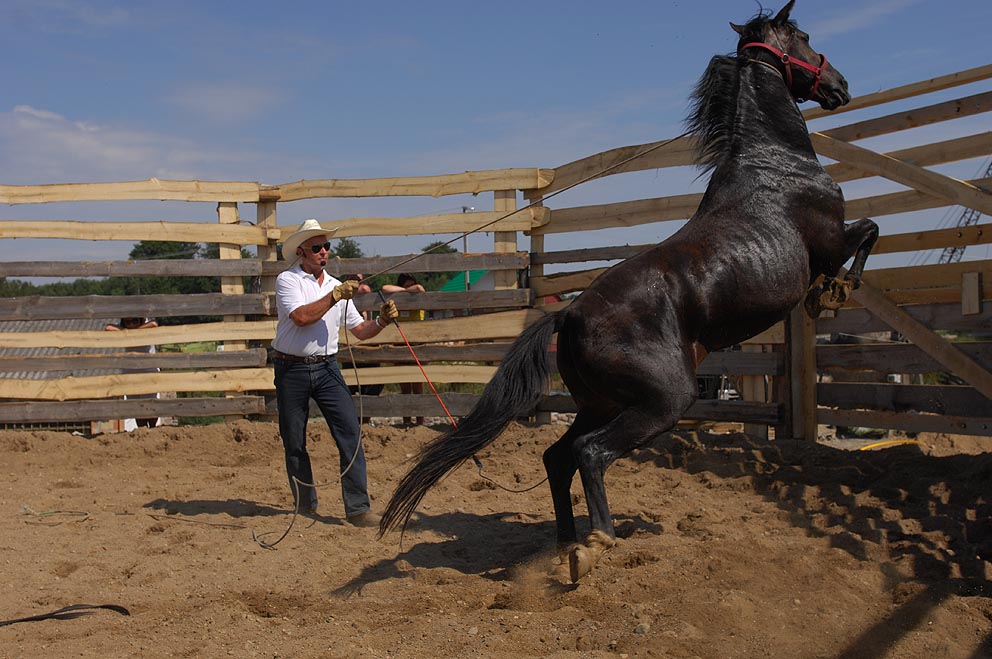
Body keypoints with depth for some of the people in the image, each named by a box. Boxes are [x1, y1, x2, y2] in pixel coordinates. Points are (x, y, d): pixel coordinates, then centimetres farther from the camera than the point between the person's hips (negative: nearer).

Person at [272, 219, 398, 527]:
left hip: (327, 368, 3)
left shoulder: (338, 286, 13)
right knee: (294, 442, 6)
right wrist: (335, 296, -18)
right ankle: (305, 506, 23)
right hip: (292, 369, -3)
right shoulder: (287, 280, -2)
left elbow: (359, 331, 13)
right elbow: (301, 317, -19)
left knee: (350, 431, -10)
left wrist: (381, 321, -6)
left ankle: (358, 508, -8)